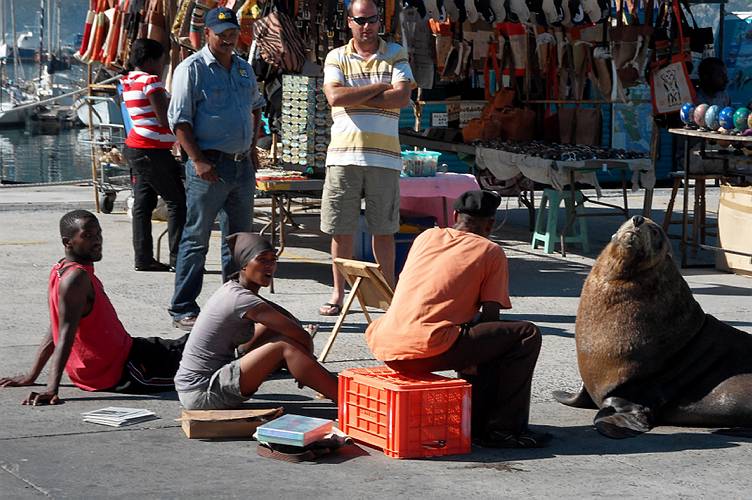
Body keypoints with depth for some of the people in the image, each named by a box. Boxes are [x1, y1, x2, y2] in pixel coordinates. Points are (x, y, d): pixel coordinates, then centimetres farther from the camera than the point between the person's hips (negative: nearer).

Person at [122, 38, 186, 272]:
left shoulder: (129, 82, 14)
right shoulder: (151, 81, -13)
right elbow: (165, 120, -16)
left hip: (135, 147, 9)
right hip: (153, 151, -9)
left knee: (142, 204, 8)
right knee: (177, 201, -3)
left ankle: (143, 258, 7)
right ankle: (177, 259, -5)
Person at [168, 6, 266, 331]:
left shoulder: (244, 69, 14)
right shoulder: (192, 69, -6)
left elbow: (256, 107, 30)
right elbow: (179, 120, -11)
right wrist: (198, 161, -19)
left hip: (242, 165, 7)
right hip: (209, 165, -7)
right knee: (196, 240, -3)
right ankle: (183, 310, 1)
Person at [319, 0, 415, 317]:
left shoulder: (396, 56, 8)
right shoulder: (336, 58, 9)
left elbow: (402, 97, -8)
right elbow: (335, 97, -9)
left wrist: (356, 97, -8)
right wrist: (378, 88, -6)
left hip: (383, 156, 0)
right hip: (343, 155, 1)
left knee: (384, 230, 4)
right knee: (341, 230, 4)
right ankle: (338, 294, 13)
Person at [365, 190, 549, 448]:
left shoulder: (427, 236, 23)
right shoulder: (491, 252, 9)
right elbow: (490, 316, 5)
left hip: (384, 347, 7)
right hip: (429, 349, -7)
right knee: (526, 335, 4)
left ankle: (479, 424, 31)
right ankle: (502, 429, 4)